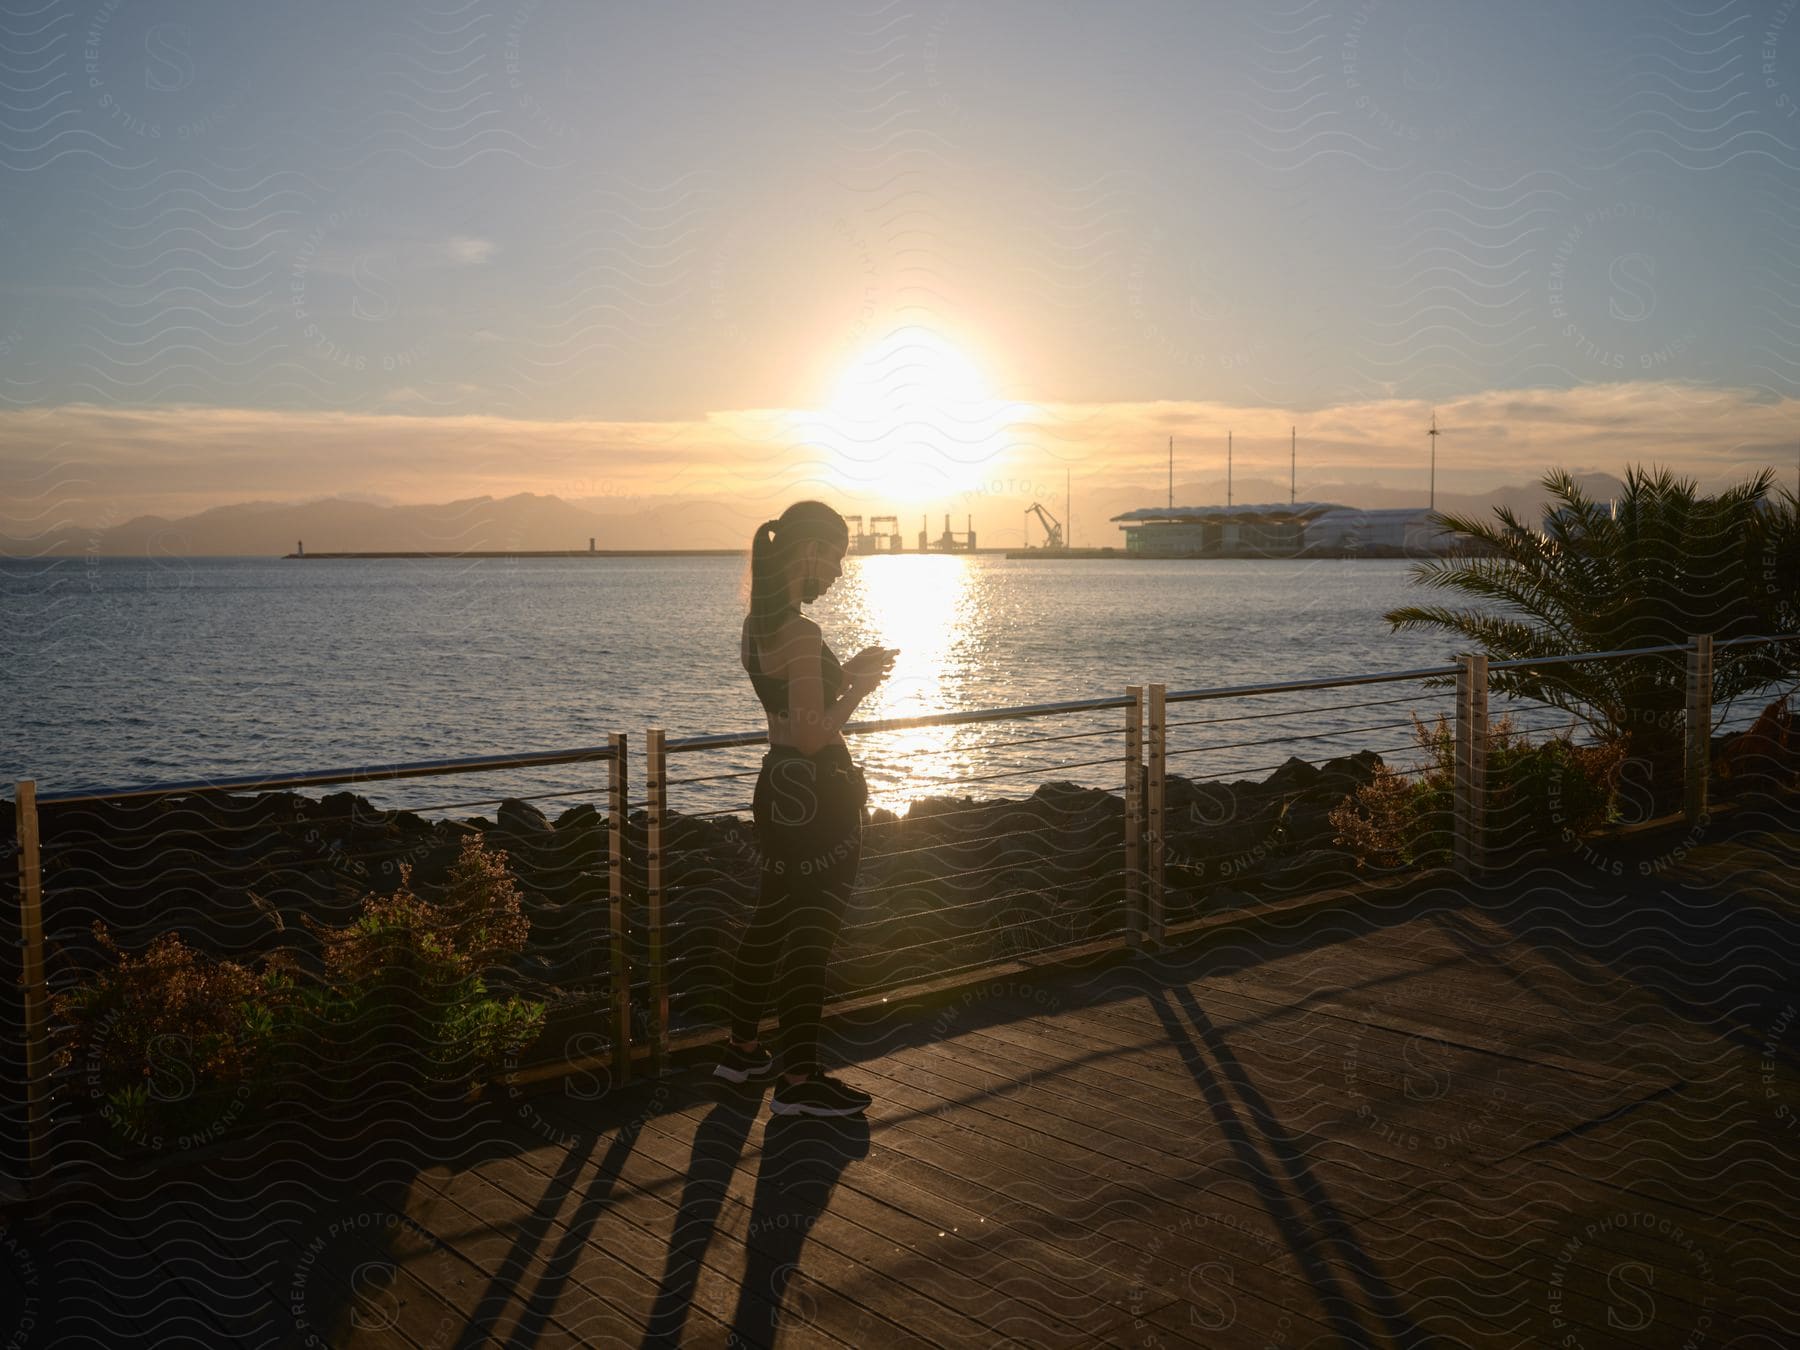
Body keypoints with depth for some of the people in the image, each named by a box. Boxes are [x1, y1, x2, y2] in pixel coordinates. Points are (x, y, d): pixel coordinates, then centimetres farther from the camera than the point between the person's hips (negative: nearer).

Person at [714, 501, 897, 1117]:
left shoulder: (757, 623, 9)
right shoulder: (800, 633, -21)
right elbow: (814, 735, -22)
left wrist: (848, 671, 13)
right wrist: (859, 689, -9)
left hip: (780, 785, 10)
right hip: (816, 795, -10)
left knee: (772, 919, 20)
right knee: (811, 935, -1)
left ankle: (742, 1050, 32)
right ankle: (799, 1079, 8)